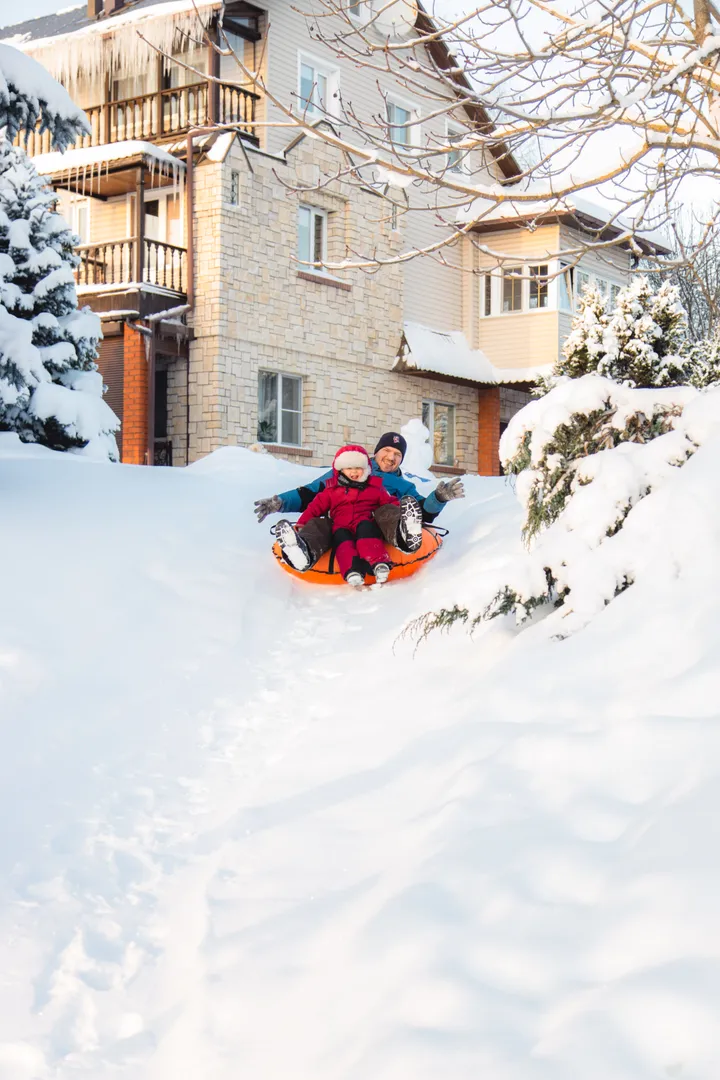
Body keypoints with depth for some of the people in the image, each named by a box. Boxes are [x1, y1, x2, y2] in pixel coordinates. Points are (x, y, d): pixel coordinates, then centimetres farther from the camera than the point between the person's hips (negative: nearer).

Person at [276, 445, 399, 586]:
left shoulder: (375, 487, 19)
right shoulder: (332, 489, 20)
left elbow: (390, 502, 16)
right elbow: (315, 506, 18)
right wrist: (301, 524, 7)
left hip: (365, 524, -1)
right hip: (342, 527, 1)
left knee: (365, 528, -36)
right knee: (341, 536, -34)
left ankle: (379, 564, -56)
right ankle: (352, 572, -58)